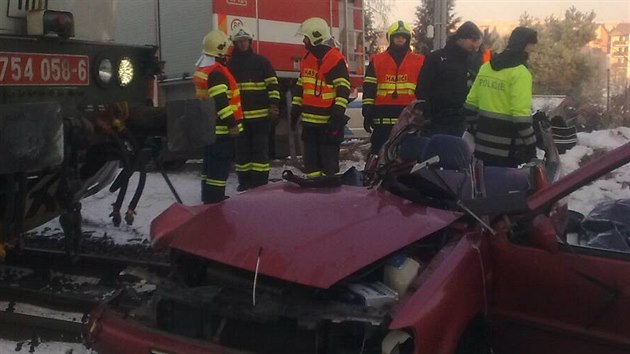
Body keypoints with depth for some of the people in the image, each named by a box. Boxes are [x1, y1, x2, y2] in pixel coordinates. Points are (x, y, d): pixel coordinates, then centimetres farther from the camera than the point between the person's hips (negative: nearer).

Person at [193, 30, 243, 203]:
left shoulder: (202, 67, 14)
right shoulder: (217, 71, -19)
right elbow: (221, 102, -25)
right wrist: (232, 124, -21)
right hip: (221, 127, -11)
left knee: (211, 161, 18)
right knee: (220, 163, -7)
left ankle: (209, 197, 27)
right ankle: (214, 200, -5)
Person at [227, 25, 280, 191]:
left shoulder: (261, 61, 3)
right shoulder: (230, 65, 10)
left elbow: (273, 85, 1)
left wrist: (274, 105, -8)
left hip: (261, 115, -2)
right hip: (239, 115, 2)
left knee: (260, 149, 0)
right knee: (242, 149, 7)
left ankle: (260, 182, 4)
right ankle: (244, 181, 18)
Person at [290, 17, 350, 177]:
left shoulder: (335, 58, -11)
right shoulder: (307, 59, 15)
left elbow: (343, 88, -16)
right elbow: (300, 86, 22)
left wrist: (338, 114, -21)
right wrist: (295, 109, 19)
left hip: (328, 121, -8)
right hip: (310, 121, 8)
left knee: (329, 160, -3)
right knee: (311, 158, 13)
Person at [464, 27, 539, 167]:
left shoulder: (485, 67, 10)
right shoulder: (520, 73, -13)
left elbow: (471, 103, 13)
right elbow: (521, 115, -20)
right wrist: (530, 145, -13)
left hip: (482, 145, 7)